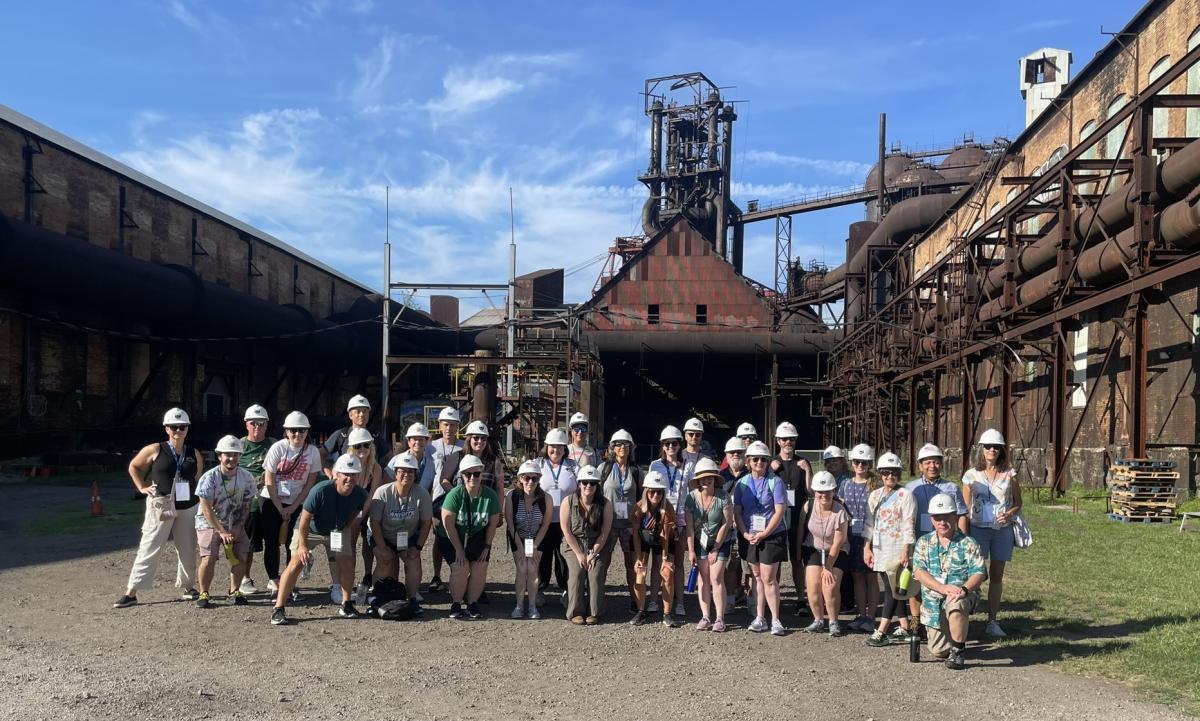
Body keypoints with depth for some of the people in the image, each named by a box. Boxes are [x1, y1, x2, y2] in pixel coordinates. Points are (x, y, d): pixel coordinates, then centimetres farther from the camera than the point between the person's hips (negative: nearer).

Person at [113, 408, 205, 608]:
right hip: (160, 506, -3)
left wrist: (201, 505, 10)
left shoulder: (194, 455, 7)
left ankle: (188, 586, 24)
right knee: (149, 548, -5)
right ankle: (131, 592, -1)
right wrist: (141, 487, 4)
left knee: (188, 550, 8)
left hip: (188, 508, 3)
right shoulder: (155, 450, -1)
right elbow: (133, 466, 12)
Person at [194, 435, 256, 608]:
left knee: (241, 557, -9)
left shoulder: (246, 477, -8)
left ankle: (235, 592, 11)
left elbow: (246, 506, 0)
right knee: (209, 559, -17)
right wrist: (222, 532, -21)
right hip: (209, 523, -3)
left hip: (235, 525, 3)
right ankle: (203, 594, 3)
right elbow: (207, 510, -17)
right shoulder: (209, 477, -18)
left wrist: (238, 527, -12)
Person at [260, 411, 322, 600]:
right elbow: (269, 481, -8)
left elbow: (310, 484, -2)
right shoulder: (278, 448, -10)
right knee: (271, 541, -1)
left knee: (293, 542, -2)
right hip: (272, 501, -1)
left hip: (296, 504, 1)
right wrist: (280, 509, -9)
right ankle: (273, 580, 11)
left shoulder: (313, 451, -6)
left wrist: (292, 508, -8)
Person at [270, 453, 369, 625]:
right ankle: (279, 609, -11)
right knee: (296, 563, -15)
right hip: (310, 529, -4)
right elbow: (305, 519, -24)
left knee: (347, 563, -3)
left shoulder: (360, 495, -23)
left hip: (339, 529, 4)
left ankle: (346, 605, 15)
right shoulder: (321, 490, -35)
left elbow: (354, 518, -1)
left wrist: (350, 542, 1)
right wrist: (303, 545, -22)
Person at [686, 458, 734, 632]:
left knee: (716, 578, -9)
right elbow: (689, 526, -10)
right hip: (700, 542, 2)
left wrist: (715, 549, -11)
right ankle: (705, 617, 5)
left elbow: (726, 524, -14)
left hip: (721, 542, -2)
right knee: (703, 578, 0)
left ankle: (720, 619, -4)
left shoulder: (723, 498, -18)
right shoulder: (692, 497, -13)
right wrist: (691, 550, -11)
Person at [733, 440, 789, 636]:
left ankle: (775, 620, 2)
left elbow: (780, 511, -11)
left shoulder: (775, 482, -6)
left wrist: (764, 534, -15)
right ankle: (759, 618, 18)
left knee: (769, 578, -6)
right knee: (757, 577, 11)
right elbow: (737, 511, 4)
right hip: (750, 537, 4)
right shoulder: (742, 483, 5)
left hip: (772, 536, -4)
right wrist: (746, 534, -10)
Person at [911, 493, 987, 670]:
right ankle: (957, 638, 38)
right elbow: (918, 571, -8)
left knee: (956, 604, -39)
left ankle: (957, 651, -17)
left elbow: (979, 573, -9)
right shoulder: (924, 542, 3)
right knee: (938, 651, 2)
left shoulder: (968, 543, -1)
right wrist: (943, 588, -24)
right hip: (933, 602, 3)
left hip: (962, 596, -3)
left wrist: (964, 589, -30)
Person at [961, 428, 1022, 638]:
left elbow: (1018, 503, 10)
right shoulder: (971, 475, 2)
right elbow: (964, 508, 4)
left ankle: (992, 622, 16)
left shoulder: (1009, 474, 5)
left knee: (996, 576, 8)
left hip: (1002, 529, 2)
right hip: (978, 528, -2)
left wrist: (1009, 513, -11)